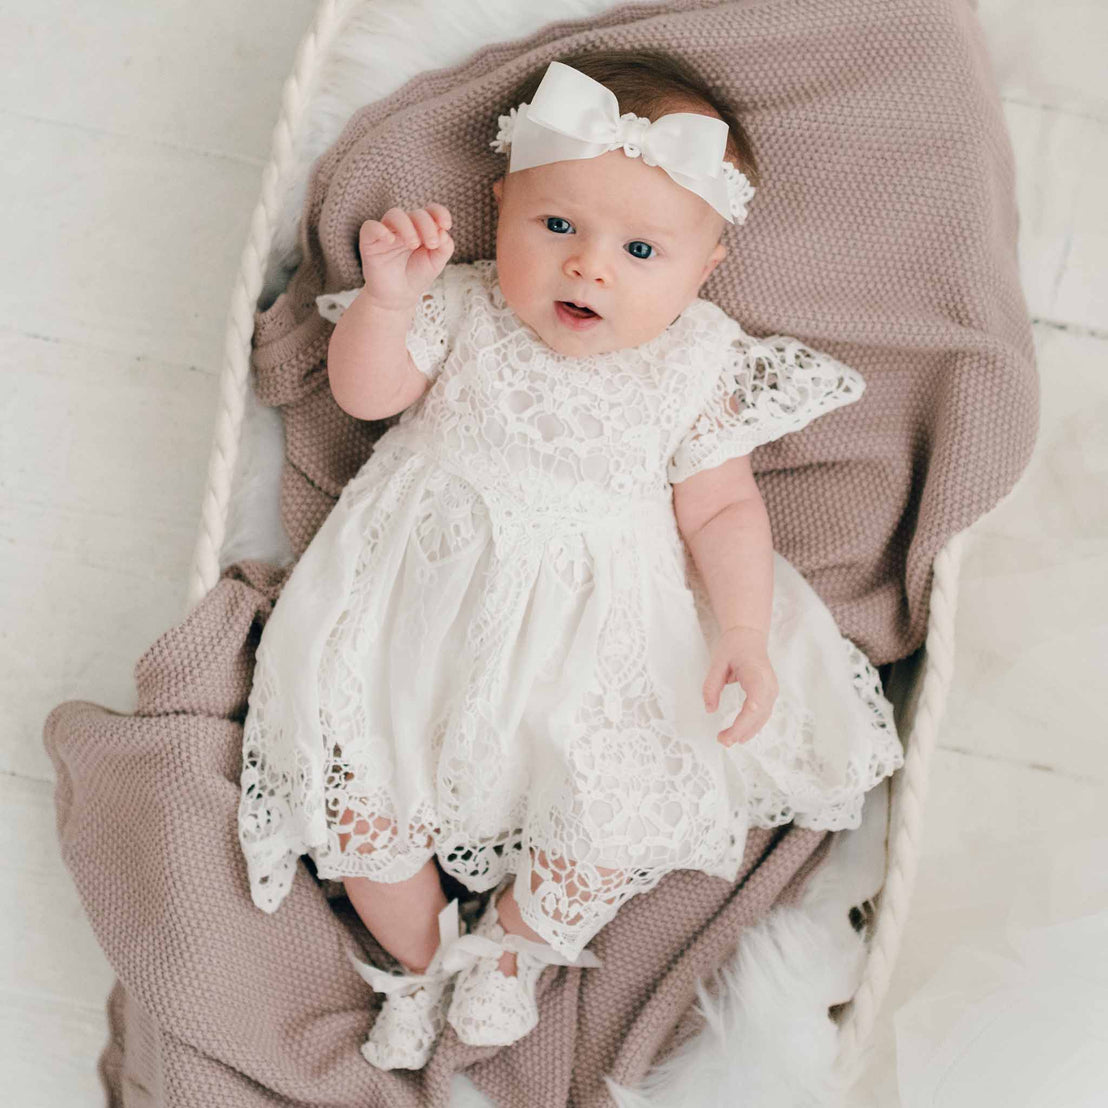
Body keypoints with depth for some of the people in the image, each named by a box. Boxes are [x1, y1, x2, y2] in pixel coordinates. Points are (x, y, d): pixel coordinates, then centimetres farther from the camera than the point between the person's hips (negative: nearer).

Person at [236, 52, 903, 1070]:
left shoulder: (699, 366, -7)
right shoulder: (467, 310, -4)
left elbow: (722, 508, -3)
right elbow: (364, 392, -5)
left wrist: (745, 634, -14)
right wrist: (388, 296, -23)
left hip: (601, 627, -1)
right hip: (426, 596, 1)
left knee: (624, 812, -14)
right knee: (349, 770, -9)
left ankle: (510, 945, 19)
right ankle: (419, 958, 21)